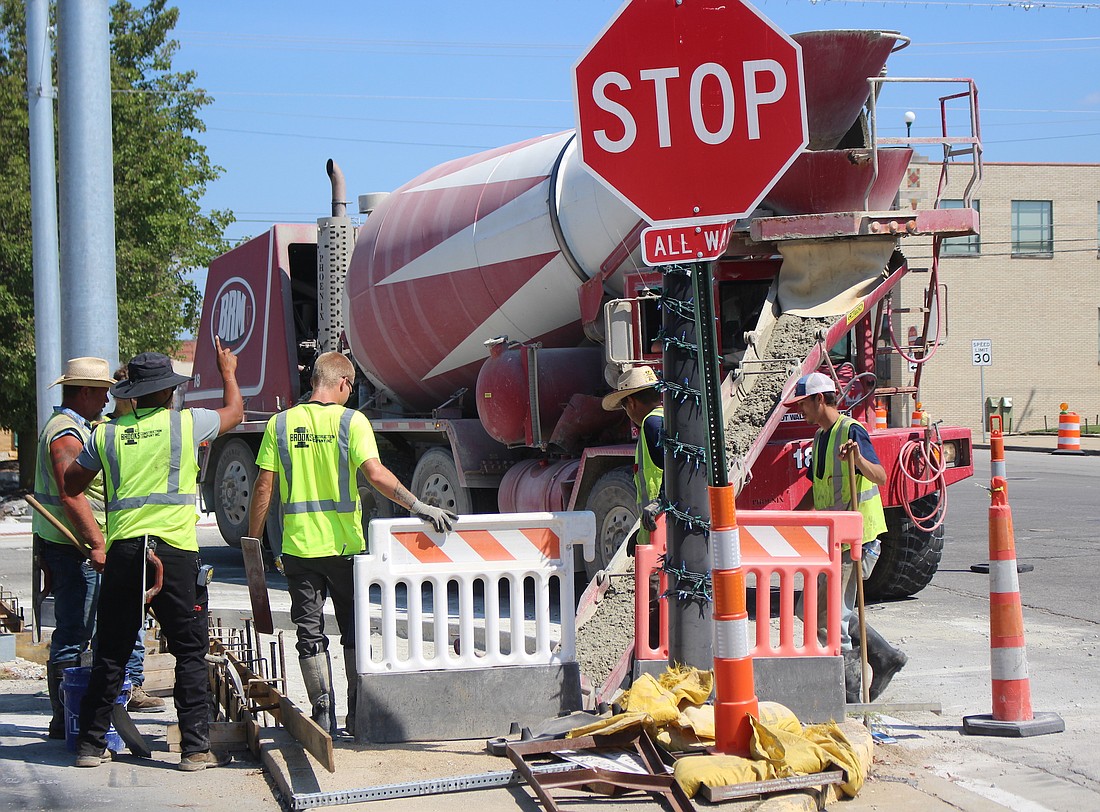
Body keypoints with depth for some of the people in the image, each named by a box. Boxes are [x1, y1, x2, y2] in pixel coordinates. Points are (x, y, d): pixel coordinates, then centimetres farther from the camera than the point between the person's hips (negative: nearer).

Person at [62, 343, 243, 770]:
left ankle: (91, 744, 15)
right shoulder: (186, 423, 1)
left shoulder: (105, 434, 9)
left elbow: (71, 492, 15)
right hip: (175, 554, -3)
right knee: (190, 654, 4)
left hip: (121, 553, 3)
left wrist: (97, 542, 17)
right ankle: (196, 747, 2)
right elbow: (234, 412, 22)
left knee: (110, 654, 11)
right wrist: (228, 372, 40)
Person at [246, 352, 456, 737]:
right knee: (353, 631, 13)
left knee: (310, 633, 8)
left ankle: (323, 715, 7)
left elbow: (264, 486, 0)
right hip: (344, 545, -1)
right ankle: (357, 714, 13)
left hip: (297, 546, 1)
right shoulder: (351, 421, -6)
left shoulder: (280, 424, 1)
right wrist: (419, 507, -19)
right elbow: (376, 474, -19)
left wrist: (253, 540, 7)